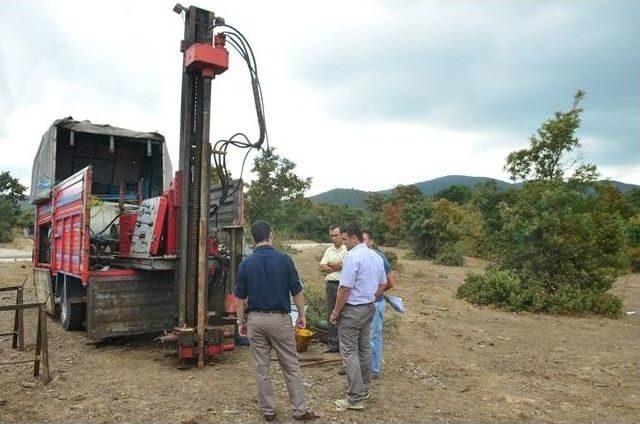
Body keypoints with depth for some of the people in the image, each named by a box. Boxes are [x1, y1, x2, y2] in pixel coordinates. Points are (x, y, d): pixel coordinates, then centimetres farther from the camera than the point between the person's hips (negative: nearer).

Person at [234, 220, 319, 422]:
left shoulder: (246, 263, -3)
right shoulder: (284, 259, -8)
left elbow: (239, 297, 1)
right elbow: (297, 292, -3)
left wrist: (241, 322, 12)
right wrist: (302, 315, 9)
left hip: (255, 319, 2)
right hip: (279, 318, -2)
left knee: (261, 368, 11)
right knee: (291, 366, 9)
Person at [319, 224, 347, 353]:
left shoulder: (347, 249, -6)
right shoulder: (329, 250, 14)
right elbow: (322, 267, 6)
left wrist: (330, 264, -4)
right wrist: (337, 267, -7)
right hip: (330, 284, 7)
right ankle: (333, 345, 19)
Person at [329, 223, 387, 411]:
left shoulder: (352, 256, -21)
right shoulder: (376, 256, 7)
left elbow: (345, 289, -22)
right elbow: (383, 284, 17)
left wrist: (336, 313, -12)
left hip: (352, 310, -9)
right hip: (369, 308, 9)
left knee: (350, 353, -1)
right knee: (364, 348, 18)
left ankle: (356, 398, 3)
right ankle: (364, 388, 30)